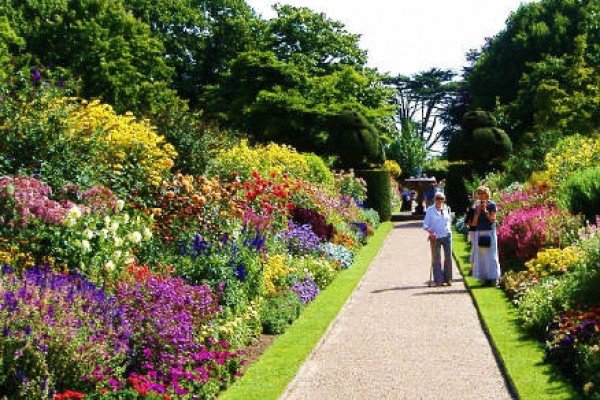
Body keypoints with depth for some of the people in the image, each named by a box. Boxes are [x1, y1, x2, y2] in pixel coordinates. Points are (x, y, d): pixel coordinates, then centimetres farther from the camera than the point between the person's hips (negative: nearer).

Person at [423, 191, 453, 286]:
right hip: (435, 237, -3)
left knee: (448, 257, 0)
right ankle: (438, 280, 5)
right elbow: (425, 225, -3)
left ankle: (448, 279, 11)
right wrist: (430, 232, -19)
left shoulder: (447, 209, 7)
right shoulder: (430, 210, -3)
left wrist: (449, 230, 11)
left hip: (447, 236, 3)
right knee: (436, 259, 0)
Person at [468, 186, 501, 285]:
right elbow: (474, 223, 6)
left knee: (491, 256, -4)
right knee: (481, 256, 4)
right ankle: (485, 277, 8)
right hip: (479, 233, 5)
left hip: (489, 232, -5)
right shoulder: (476, 206, 10)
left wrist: (485, 210, -12)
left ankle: (493, 277, -1)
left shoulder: (492, 205, -1)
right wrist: (478, 212, -5)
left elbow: (492, 219, -7)